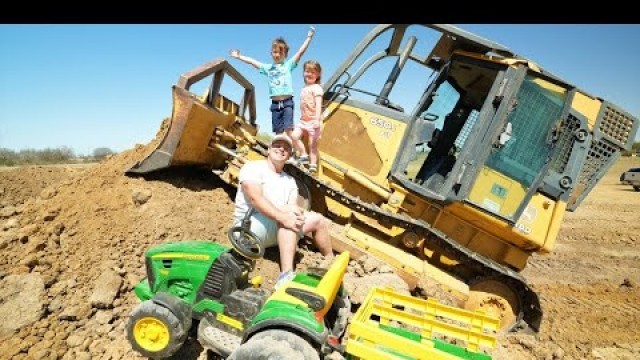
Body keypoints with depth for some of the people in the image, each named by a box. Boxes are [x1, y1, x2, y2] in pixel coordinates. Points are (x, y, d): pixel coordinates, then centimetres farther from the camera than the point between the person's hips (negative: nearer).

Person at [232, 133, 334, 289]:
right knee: (289, 217, -32)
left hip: (277, 231, 7)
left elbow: (293, 209, 1)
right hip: (248, 227, -7)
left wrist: (296, 211, -25)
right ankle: (286, 275, -43)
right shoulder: (253, 167, -6)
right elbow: (255, 198, -23)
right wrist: (283, 217, -36)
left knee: (318, 219, 3)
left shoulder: (289, 180, 14)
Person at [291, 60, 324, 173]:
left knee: (313, 143, -4)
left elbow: (318, 104, -17)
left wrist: (317, 120, -27)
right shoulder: (304, 89, 16)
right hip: (303, 120, 7)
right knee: (294, 136, -11)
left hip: (313, 120, -7)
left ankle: (313, 165, 1)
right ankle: (304, 155, 0)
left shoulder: (316, 88, -7)